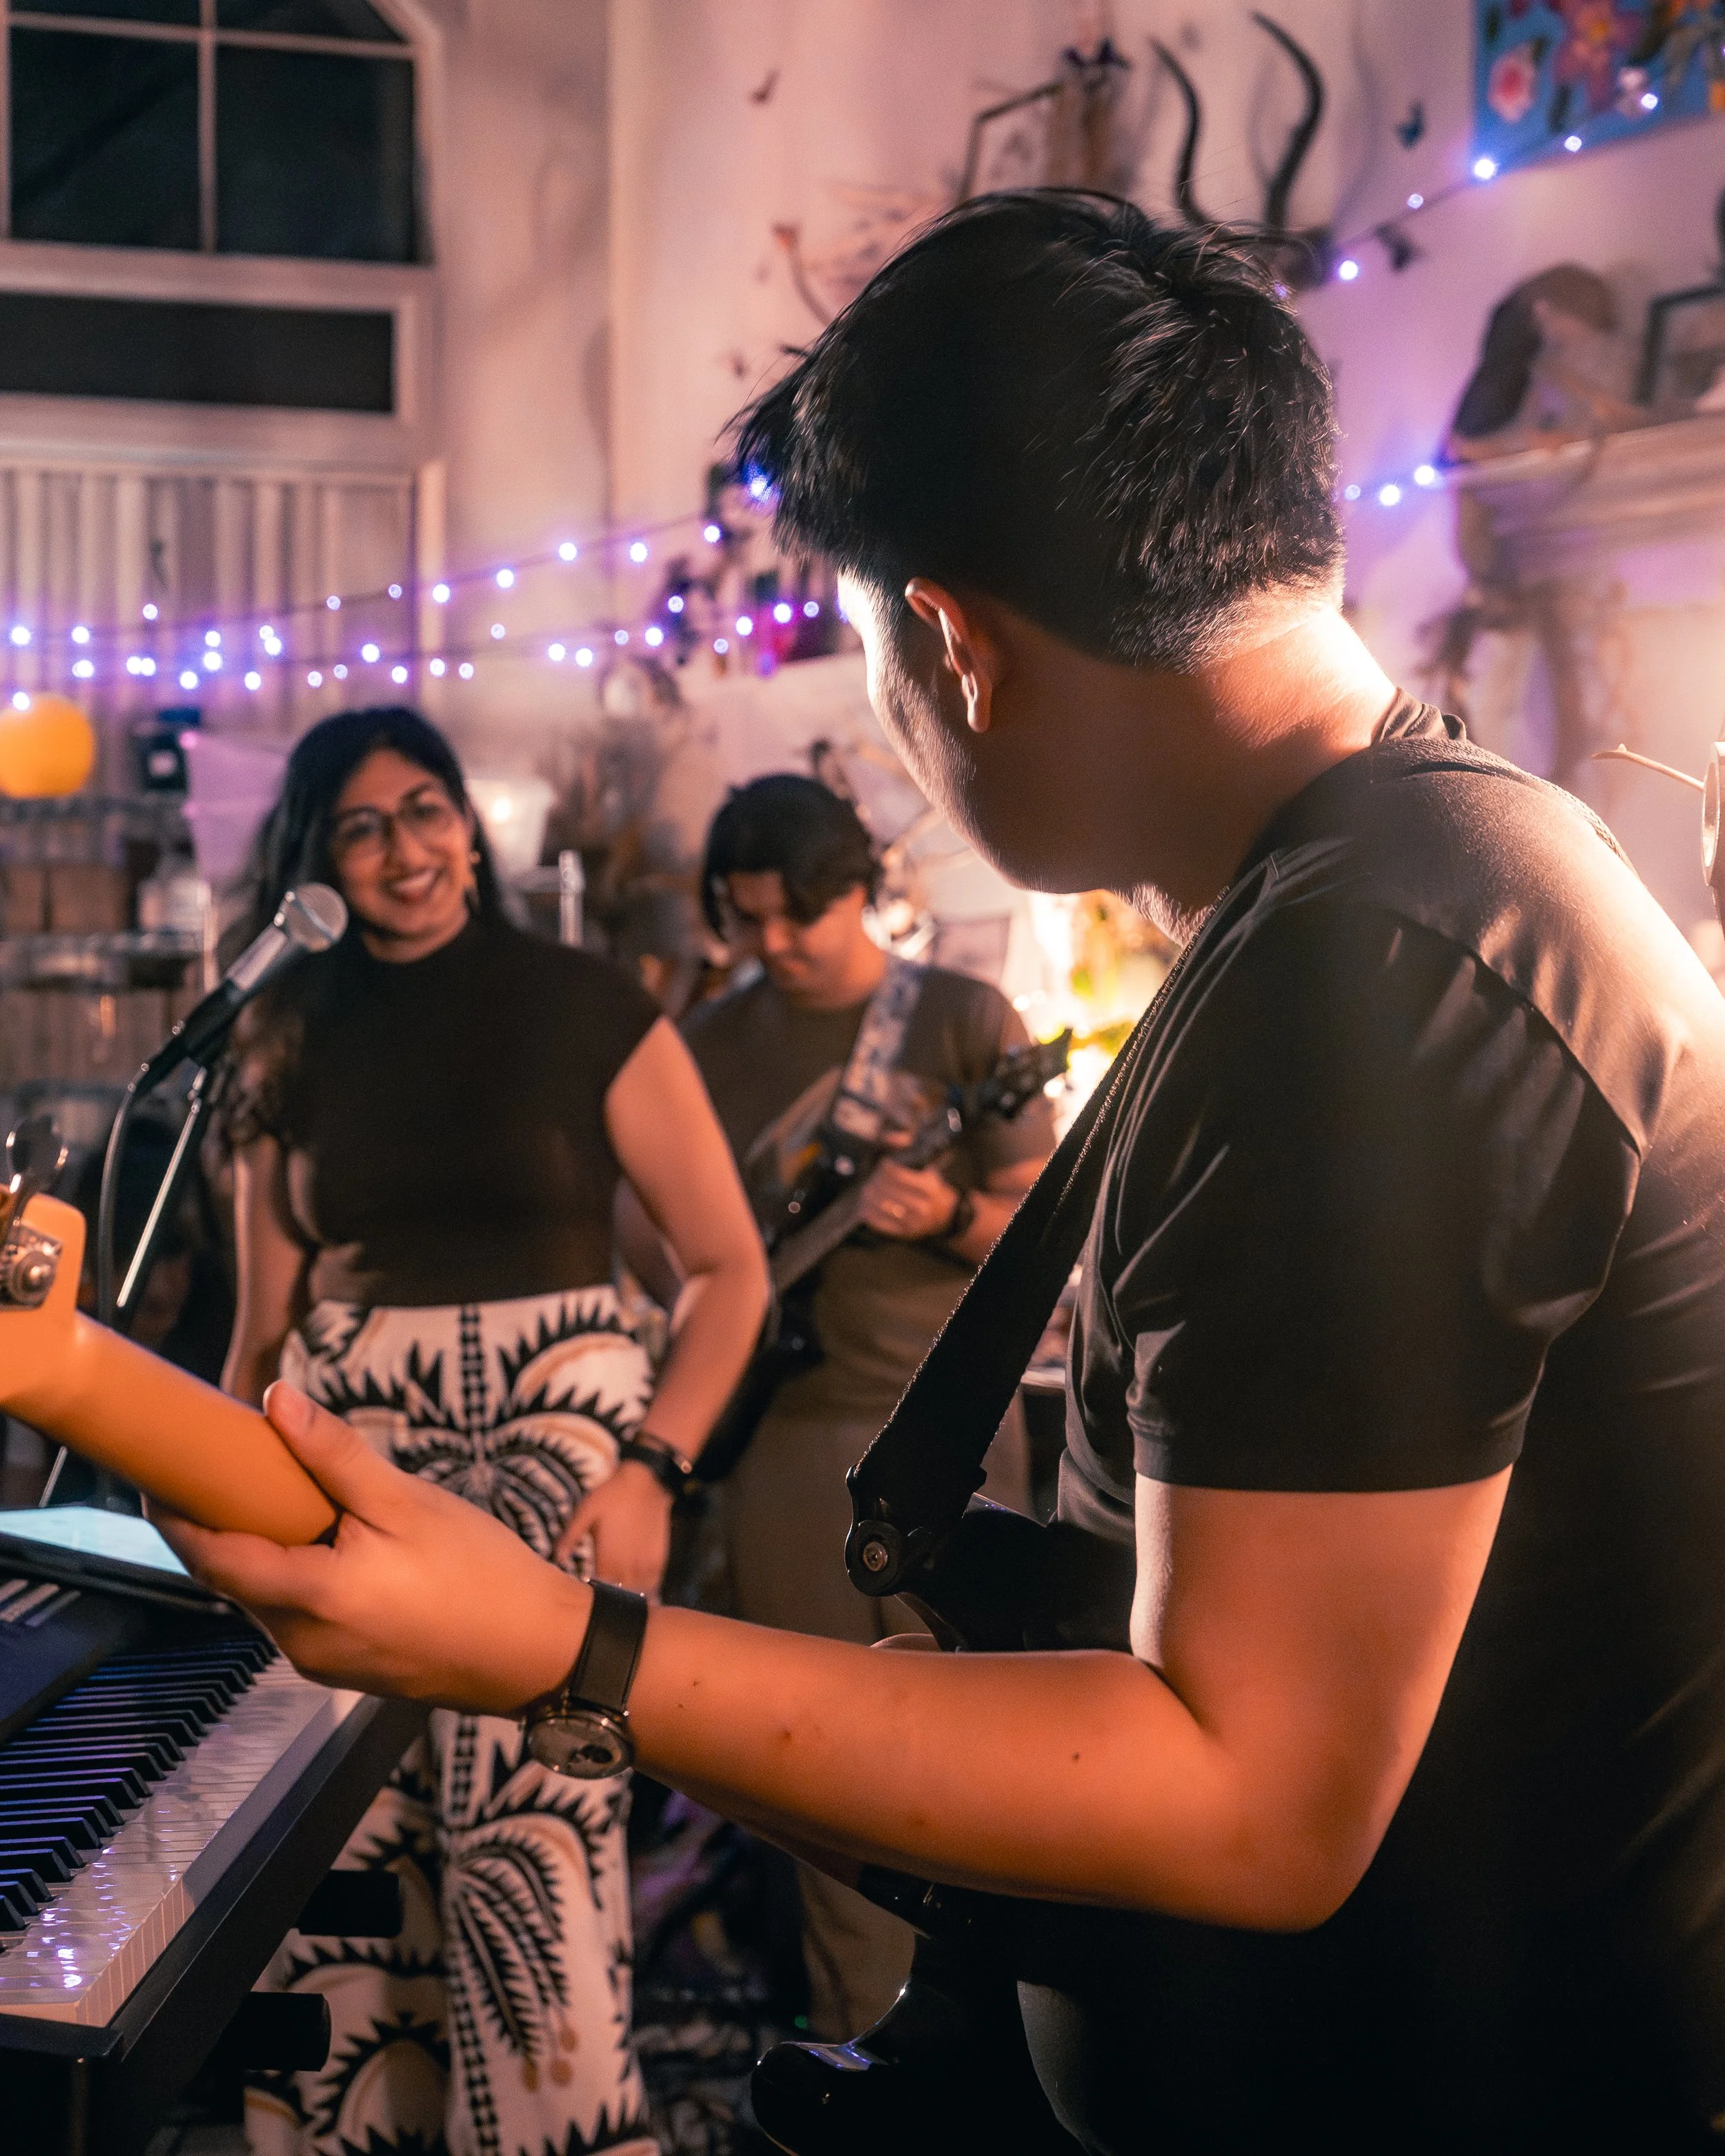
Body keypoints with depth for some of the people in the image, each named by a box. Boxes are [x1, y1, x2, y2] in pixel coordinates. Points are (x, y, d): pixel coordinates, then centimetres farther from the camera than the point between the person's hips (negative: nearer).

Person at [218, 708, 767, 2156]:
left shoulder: (586, 1006, 0)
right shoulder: (295, 1047, 12)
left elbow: (730, 1268, 0)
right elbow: (265, 1326, 14)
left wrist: (653, 1469, -10)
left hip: (555, 1442, -3)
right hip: (344, 1466, 4)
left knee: (533, 1857, -14)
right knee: (339, 1865, 1)